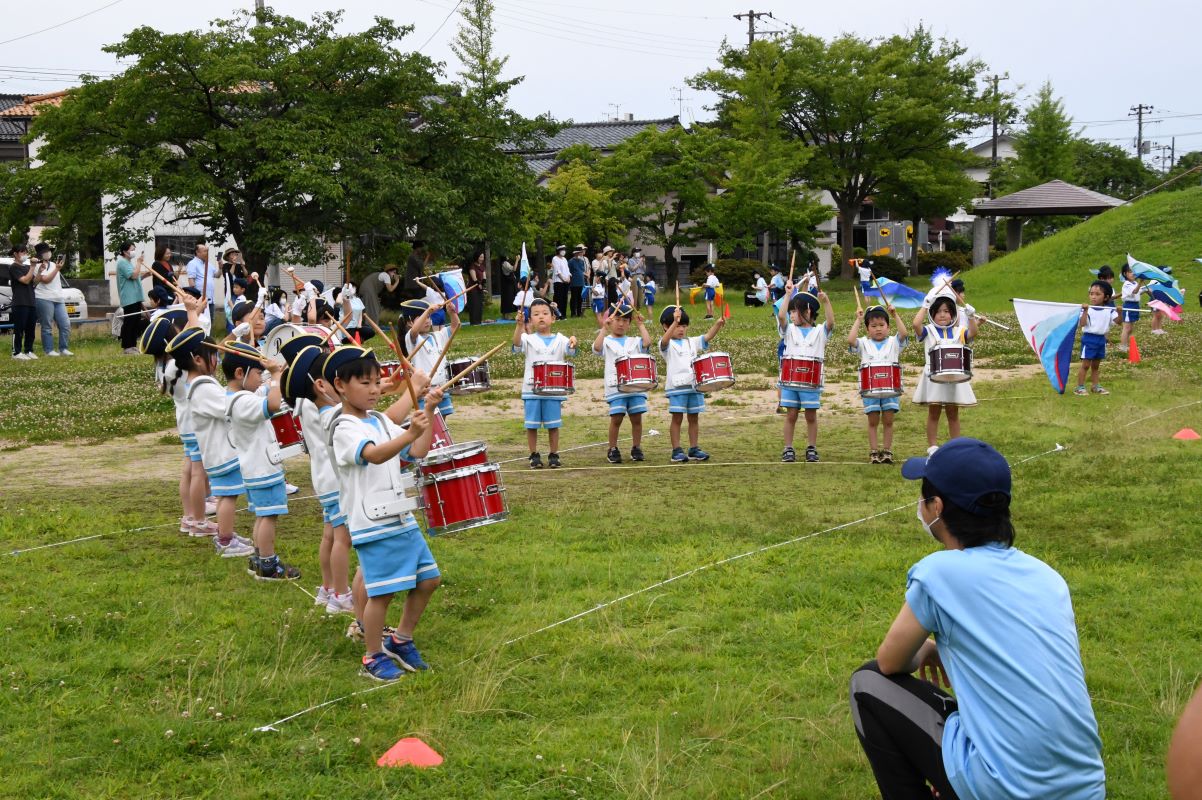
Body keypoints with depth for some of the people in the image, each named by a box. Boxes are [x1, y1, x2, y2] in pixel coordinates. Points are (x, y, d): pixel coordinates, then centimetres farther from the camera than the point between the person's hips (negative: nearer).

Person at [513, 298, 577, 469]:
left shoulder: (560, 340, 5)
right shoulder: (529, 339, 3)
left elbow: (571, 351, -11)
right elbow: (517, 344, -17)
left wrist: (573, 343, -35)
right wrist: (519, 325, -33)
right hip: (531, 390, 0)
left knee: (553, 425, 6)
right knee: (532, 425, 4)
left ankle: (553, 455, 17)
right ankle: (534, 456, 16)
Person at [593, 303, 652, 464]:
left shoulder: (634, 342, 16)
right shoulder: (606, 342, 8)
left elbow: (647, 342, -3)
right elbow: (596, 347, -14)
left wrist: (641, 324, 3)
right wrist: (604, 328, -14)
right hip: (615, 388, -3)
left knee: (636, 418, 4)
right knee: (616, 419, -5)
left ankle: (637, 448, 17)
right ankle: (613, 450, 8)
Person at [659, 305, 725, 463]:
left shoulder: (692, 342, 15)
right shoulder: (667, 344, -1)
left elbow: (708, 336, 4)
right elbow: (665, 339, -24)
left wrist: (718, 324, -15)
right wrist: (674, 322, -38)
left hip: (694, 385, 5)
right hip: (676, 386, -5)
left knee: (694, 418, 9)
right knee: (677, 418, -2)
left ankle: (694, 449, 16)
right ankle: (677, 451, 3)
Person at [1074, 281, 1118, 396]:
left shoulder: (1109, 310, 2)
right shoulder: (1087, 309, -10)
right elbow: (1082, 323, -19)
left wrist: (1119, 312, -22)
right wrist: (1085, 311, -29)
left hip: (1101, 339, 4)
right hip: (1089, 338, -4)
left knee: (1095, 365, 15)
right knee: (1085, 364, -3)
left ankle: (1095, 386, 23)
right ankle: (1080, 387, 2)